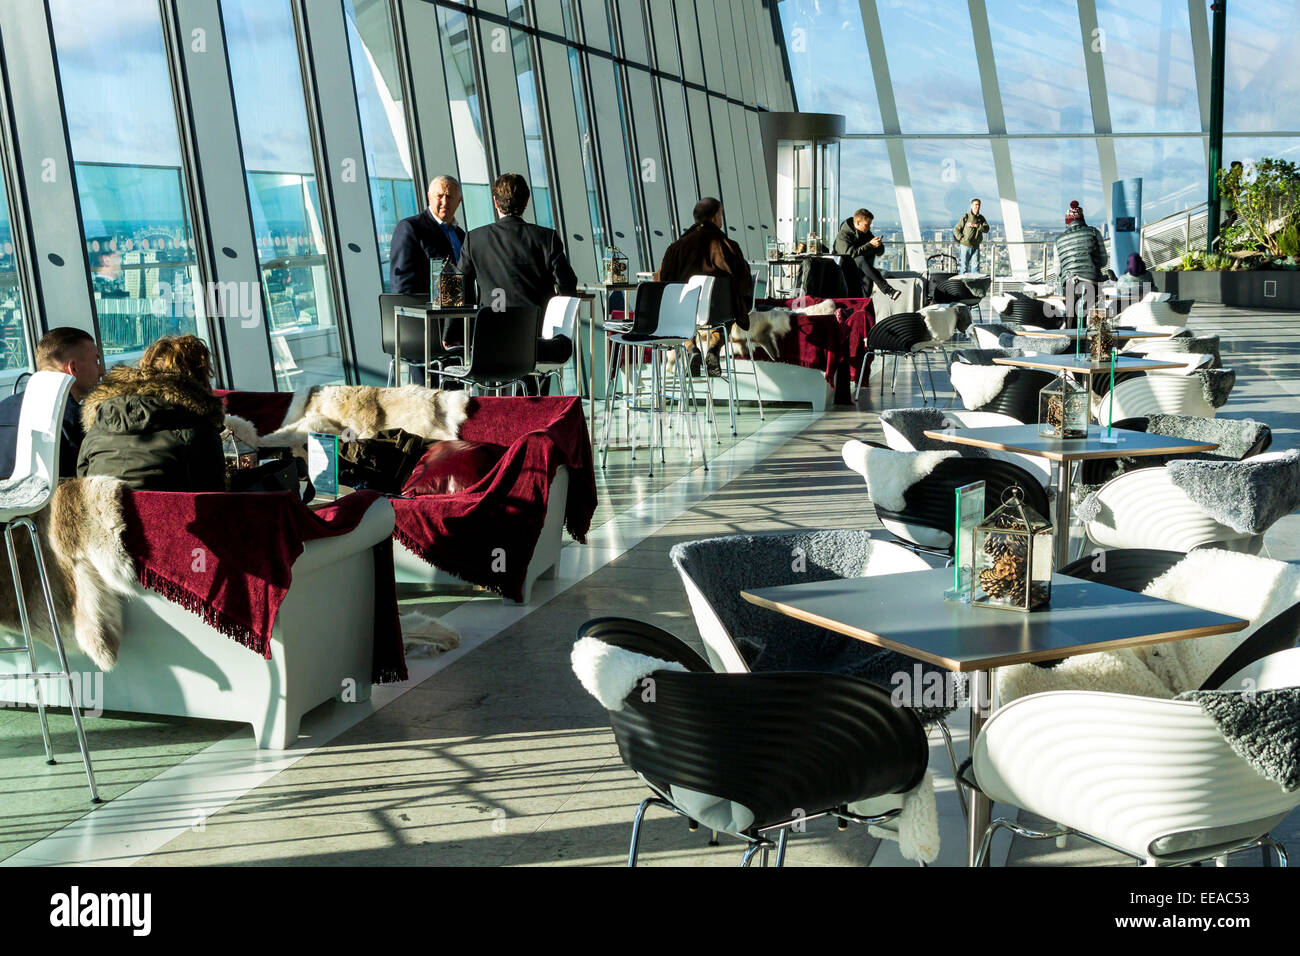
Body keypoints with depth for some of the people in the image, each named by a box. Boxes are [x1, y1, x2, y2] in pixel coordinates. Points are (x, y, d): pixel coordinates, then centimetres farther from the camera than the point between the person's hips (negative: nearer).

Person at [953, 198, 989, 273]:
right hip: (965, 245, -3)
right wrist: (962, 238, -11)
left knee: (975, 266, -1)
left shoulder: (981, 218, 10)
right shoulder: (965, 217, -2)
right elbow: (956, 229, -2)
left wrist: (976, 225, -18)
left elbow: (986, 229, -6)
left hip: (976, 246, 4)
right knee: (964, 266, -1)